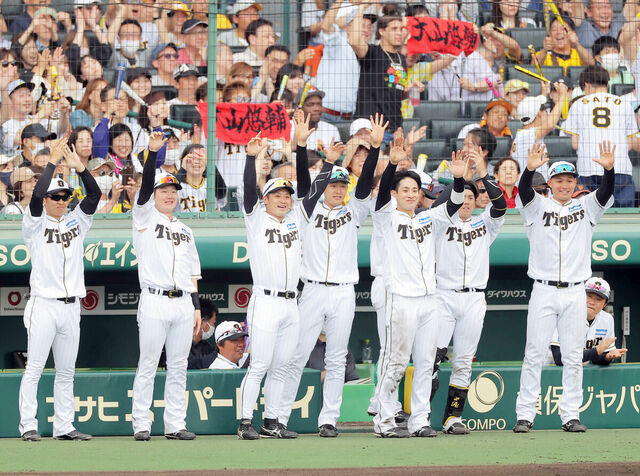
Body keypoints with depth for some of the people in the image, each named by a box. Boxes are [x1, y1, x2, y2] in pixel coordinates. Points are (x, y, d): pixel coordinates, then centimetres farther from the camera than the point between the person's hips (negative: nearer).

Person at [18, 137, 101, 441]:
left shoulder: (76, 221, 14)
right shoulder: (35, 224, 1)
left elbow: (95, 195, 3)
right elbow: (36, 195, -16)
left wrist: (79, 167, -9)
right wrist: (53, 162, -14)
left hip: (71, 307, 5)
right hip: (43, 305, -5)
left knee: (66, 370, 7)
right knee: (34, 368, -6)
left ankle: (64, 426, 10)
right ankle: (28, 426, -5)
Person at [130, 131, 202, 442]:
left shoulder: (184, 230, 21)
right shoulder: (145, 218, 7)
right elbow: (145, 186, -10)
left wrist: (196, 307, 12)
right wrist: (153, 152, -22)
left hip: (183, 304, 5)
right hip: (155, 302, -5)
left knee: (178, 367, 5)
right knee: (148, 364, -5)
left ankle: (175, 425, 8)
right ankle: (141, 424, -2)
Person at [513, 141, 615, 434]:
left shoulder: (585, 207, 10)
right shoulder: (538, 206, 4)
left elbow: (606, 194, -7)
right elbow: (524, 192, -15)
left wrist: (609, 169, -27)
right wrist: (530, 169, -35)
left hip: (575, 293, 2)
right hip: (544, 292, -2)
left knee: (573, 357, 4)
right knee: (534, 355, -2)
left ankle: (571, 415, 8)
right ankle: (525, 415, -1)